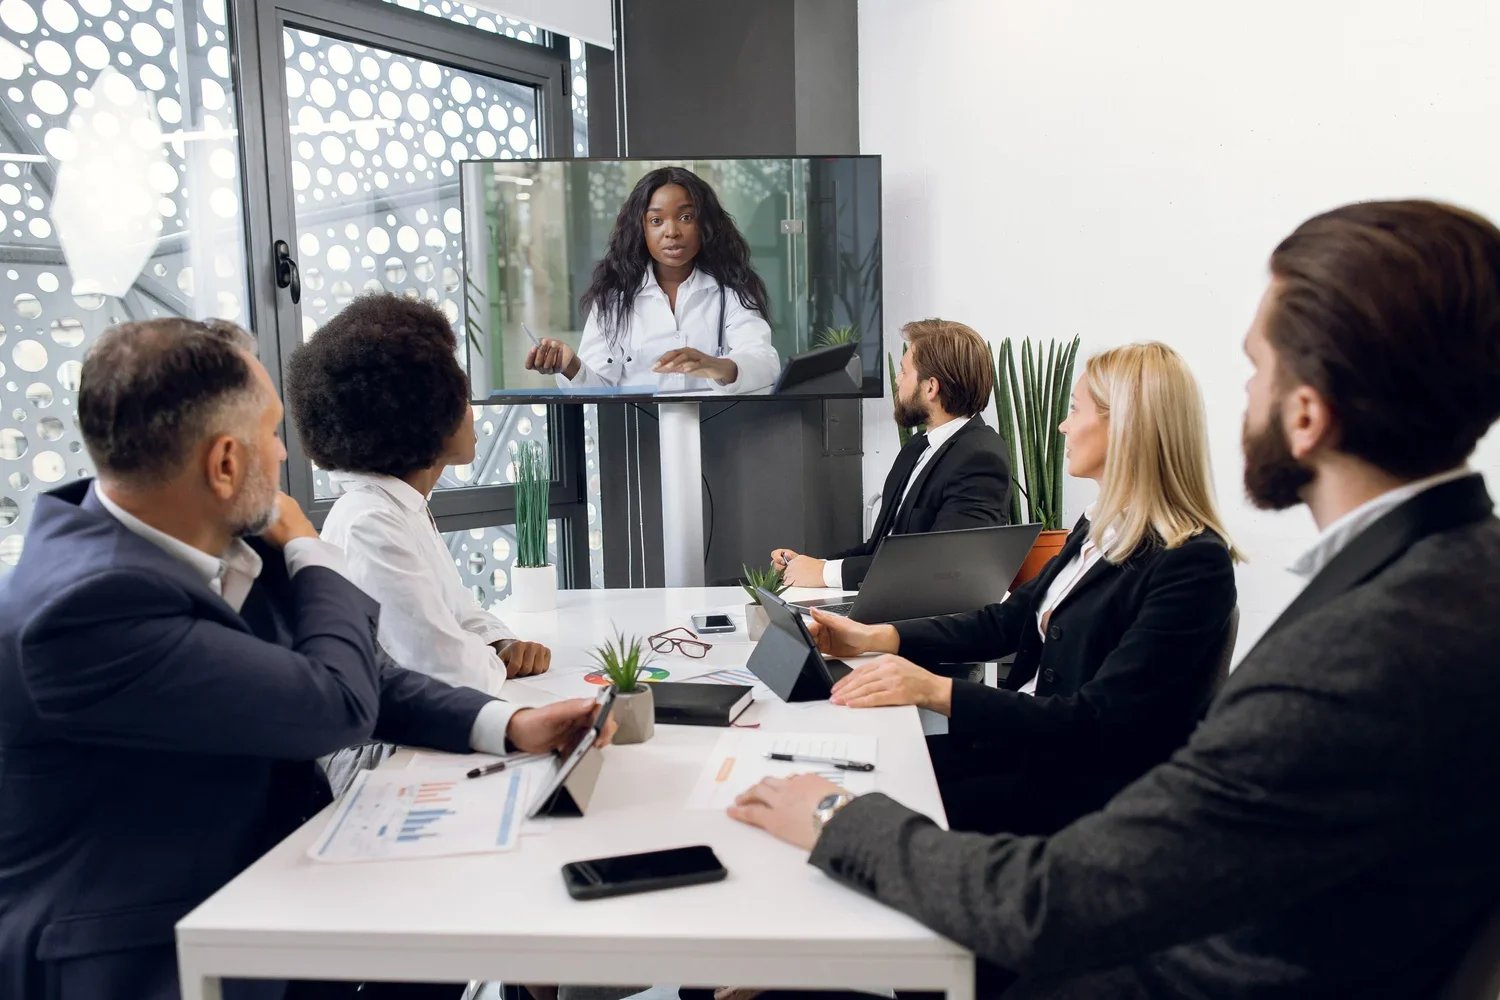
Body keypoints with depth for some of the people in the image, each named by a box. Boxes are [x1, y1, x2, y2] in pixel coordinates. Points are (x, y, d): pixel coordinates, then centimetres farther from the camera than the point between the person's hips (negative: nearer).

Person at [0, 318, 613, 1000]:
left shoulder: (228, 537, -4)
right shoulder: (84, 605, -28)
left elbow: (360, 677, 5)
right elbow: (338, 706, -26)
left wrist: (509, 726, -7)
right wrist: (311, 551, -10)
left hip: (265, 878, 7)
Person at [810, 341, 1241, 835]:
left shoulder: (1194, 566, -20)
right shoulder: (1097, 528, 8)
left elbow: (1097, 723, -24)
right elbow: (1007, 620, 13)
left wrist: (934, 690, -30)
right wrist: (876, 638, 1)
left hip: (1088, 791, -7)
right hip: (1023, 741, 7)